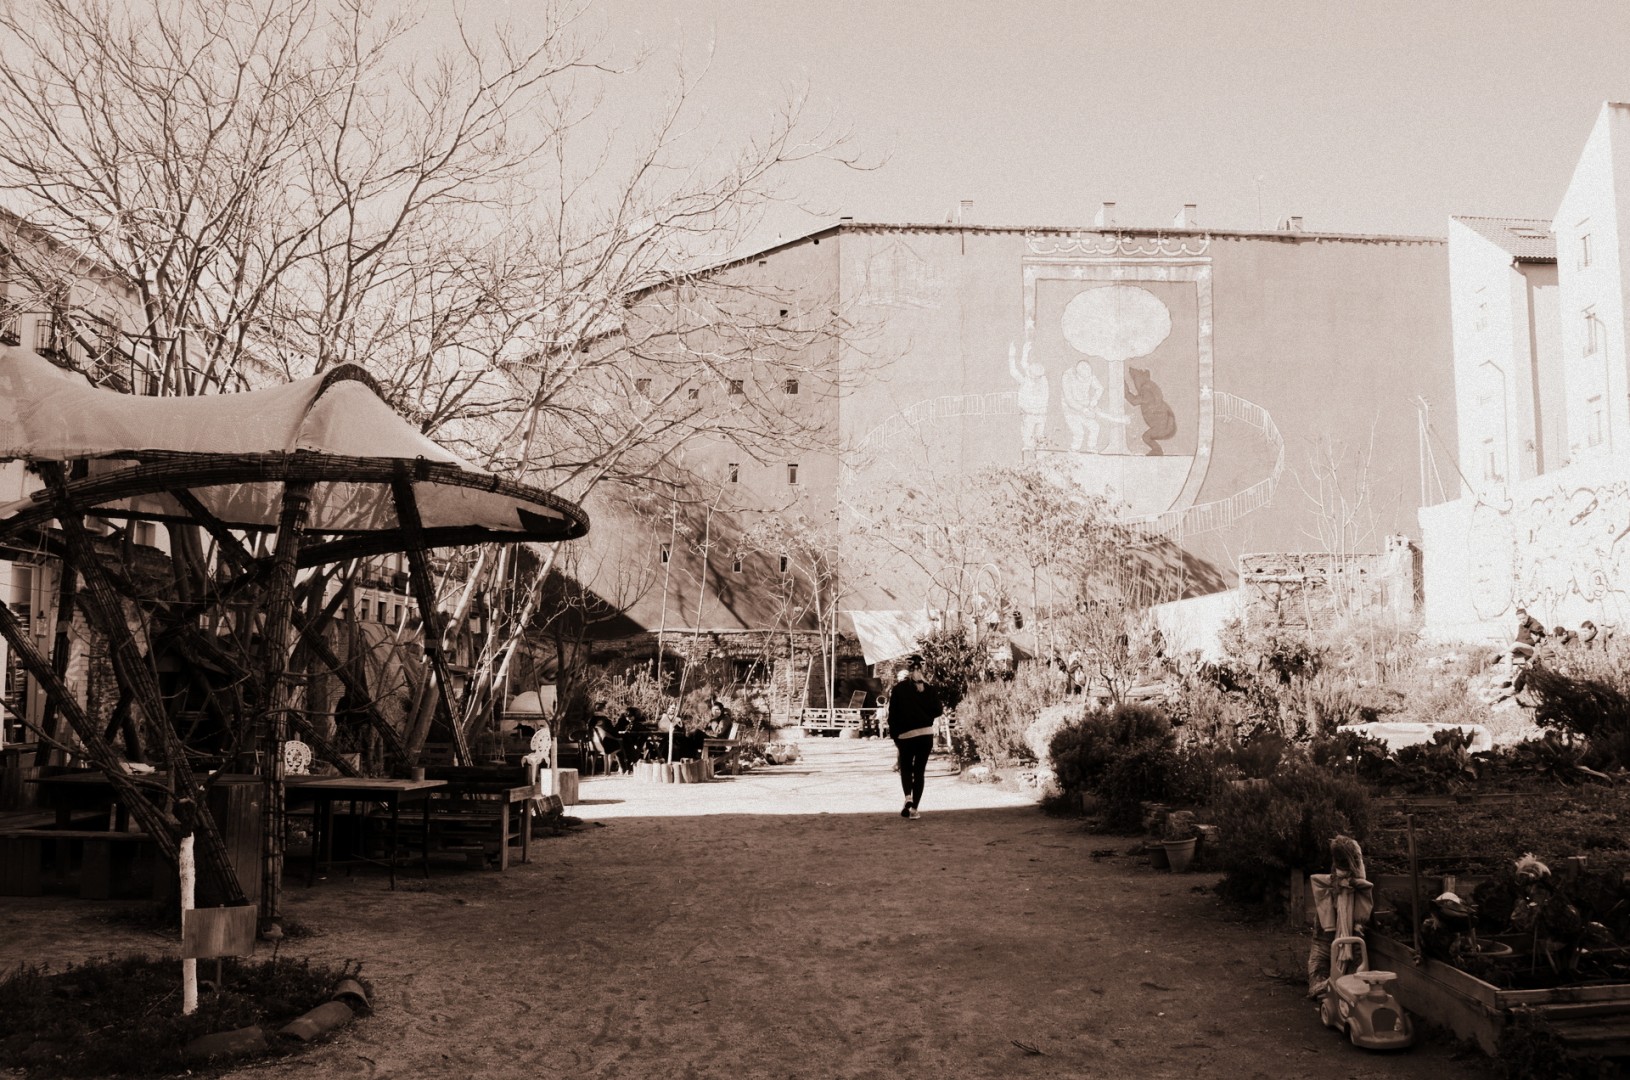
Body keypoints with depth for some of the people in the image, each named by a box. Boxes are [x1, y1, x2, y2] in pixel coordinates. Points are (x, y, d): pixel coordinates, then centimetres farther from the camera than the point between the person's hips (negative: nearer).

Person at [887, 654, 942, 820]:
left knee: (905, 768, 16)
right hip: (926, 734, 1)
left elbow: (893, 714, -2)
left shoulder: (899, 688, -3)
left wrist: (894, 736, 7)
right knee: (919, 771, 8)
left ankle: (908, 797, -9)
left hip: (905, 735, -1)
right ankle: (914, 808, 4)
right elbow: (937, 711, 1)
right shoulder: (928, 688, 0)